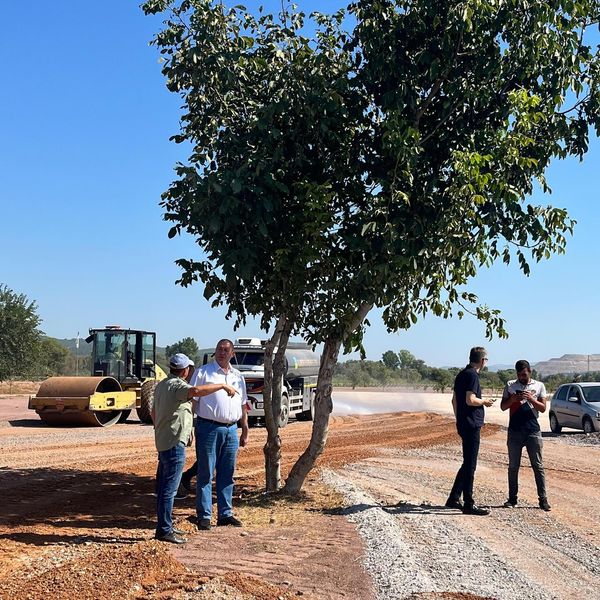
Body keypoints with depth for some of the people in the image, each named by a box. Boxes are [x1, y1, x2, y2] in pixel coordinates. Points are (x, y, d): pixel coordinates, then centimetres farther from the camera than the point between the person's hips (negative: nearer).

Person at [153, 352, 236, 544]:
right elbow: (197, 391, -37)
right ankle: (164, 530, -5)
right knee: (169, 488, -7)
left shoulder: (161, 385, 15)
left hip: (163, 441, 10)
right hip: (174, 443, -10)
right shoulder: (176, 386, -16)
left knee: (164, 487, 15)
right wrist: (223, 386, -29)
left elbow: (154, 412, 25)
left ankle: (165, 526, 22)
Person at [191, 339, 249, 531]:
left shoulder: (238, 376, 14)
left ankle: (225, 514, 18)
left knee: (227, 475, 10)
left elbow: (243, 406, 20)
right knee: (205, 474, 0)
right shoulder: (203, 372, -2)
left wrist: (245, 431, 17)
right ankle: (204, 516, 5)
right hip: (208, 428, -5)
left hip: (231, 430, 5)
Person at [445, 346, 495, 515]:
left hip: (463, 424, 10)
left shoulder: (461, 375, 14)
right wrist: (484, 401, -5)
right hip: (471, 425, -10)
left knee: (468, 464, 16)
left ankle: (453, 499, 20)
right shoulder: (472, 375, -14)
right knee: (470, 465, -4)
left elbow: (454, 400, 21)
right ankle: (469, 504, 0)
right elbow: (470, 400, -23)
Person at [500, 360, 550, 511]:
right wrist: (513, 399, -11)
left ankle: (543, 499, 5)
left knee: (538, 466, 0)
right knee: (513, 466, 5)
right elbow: (503, 406, 8)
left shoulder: (539, 386, 6)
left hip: (533, 431, -1)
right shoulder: (510, 386, 7)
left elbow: (543, 408, 1)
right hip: (514, 431, 1)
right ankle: (512, 498, 13)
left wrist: (531, 399, -15)